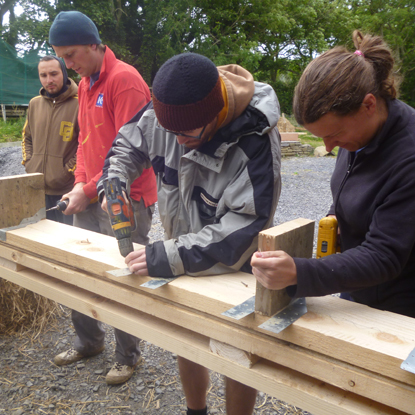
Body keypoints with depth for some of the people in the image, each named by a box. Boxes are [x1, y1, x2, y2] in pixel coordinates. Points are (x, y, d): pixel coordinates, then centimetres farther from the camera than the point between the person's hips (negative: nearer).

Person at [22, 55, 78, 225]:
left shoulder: (78, 104, -10)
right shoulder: (35, 103, 11)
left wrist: (70, 170, -12)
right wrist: (28, 164, 10)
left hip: (66, 190, -6)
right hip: (37, 189, 6)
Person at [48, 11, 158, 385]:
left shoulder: (125, 79, -12)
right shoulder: (85, 84, 15)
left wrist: (91, 190, -14)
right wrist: (80, 183, 4)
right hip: (89, 197, 8)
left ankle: (127, 356, 21)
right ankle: (89, 341, 35)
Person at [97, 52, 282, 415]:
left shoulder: (256, 144, -33)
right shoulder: (166, 112, -15)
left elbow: (242, 233, -35)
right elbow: (127, 145, 5)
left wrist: (168, 257, -37)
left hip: (234, 269, -6)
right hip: (184, 259, 6)